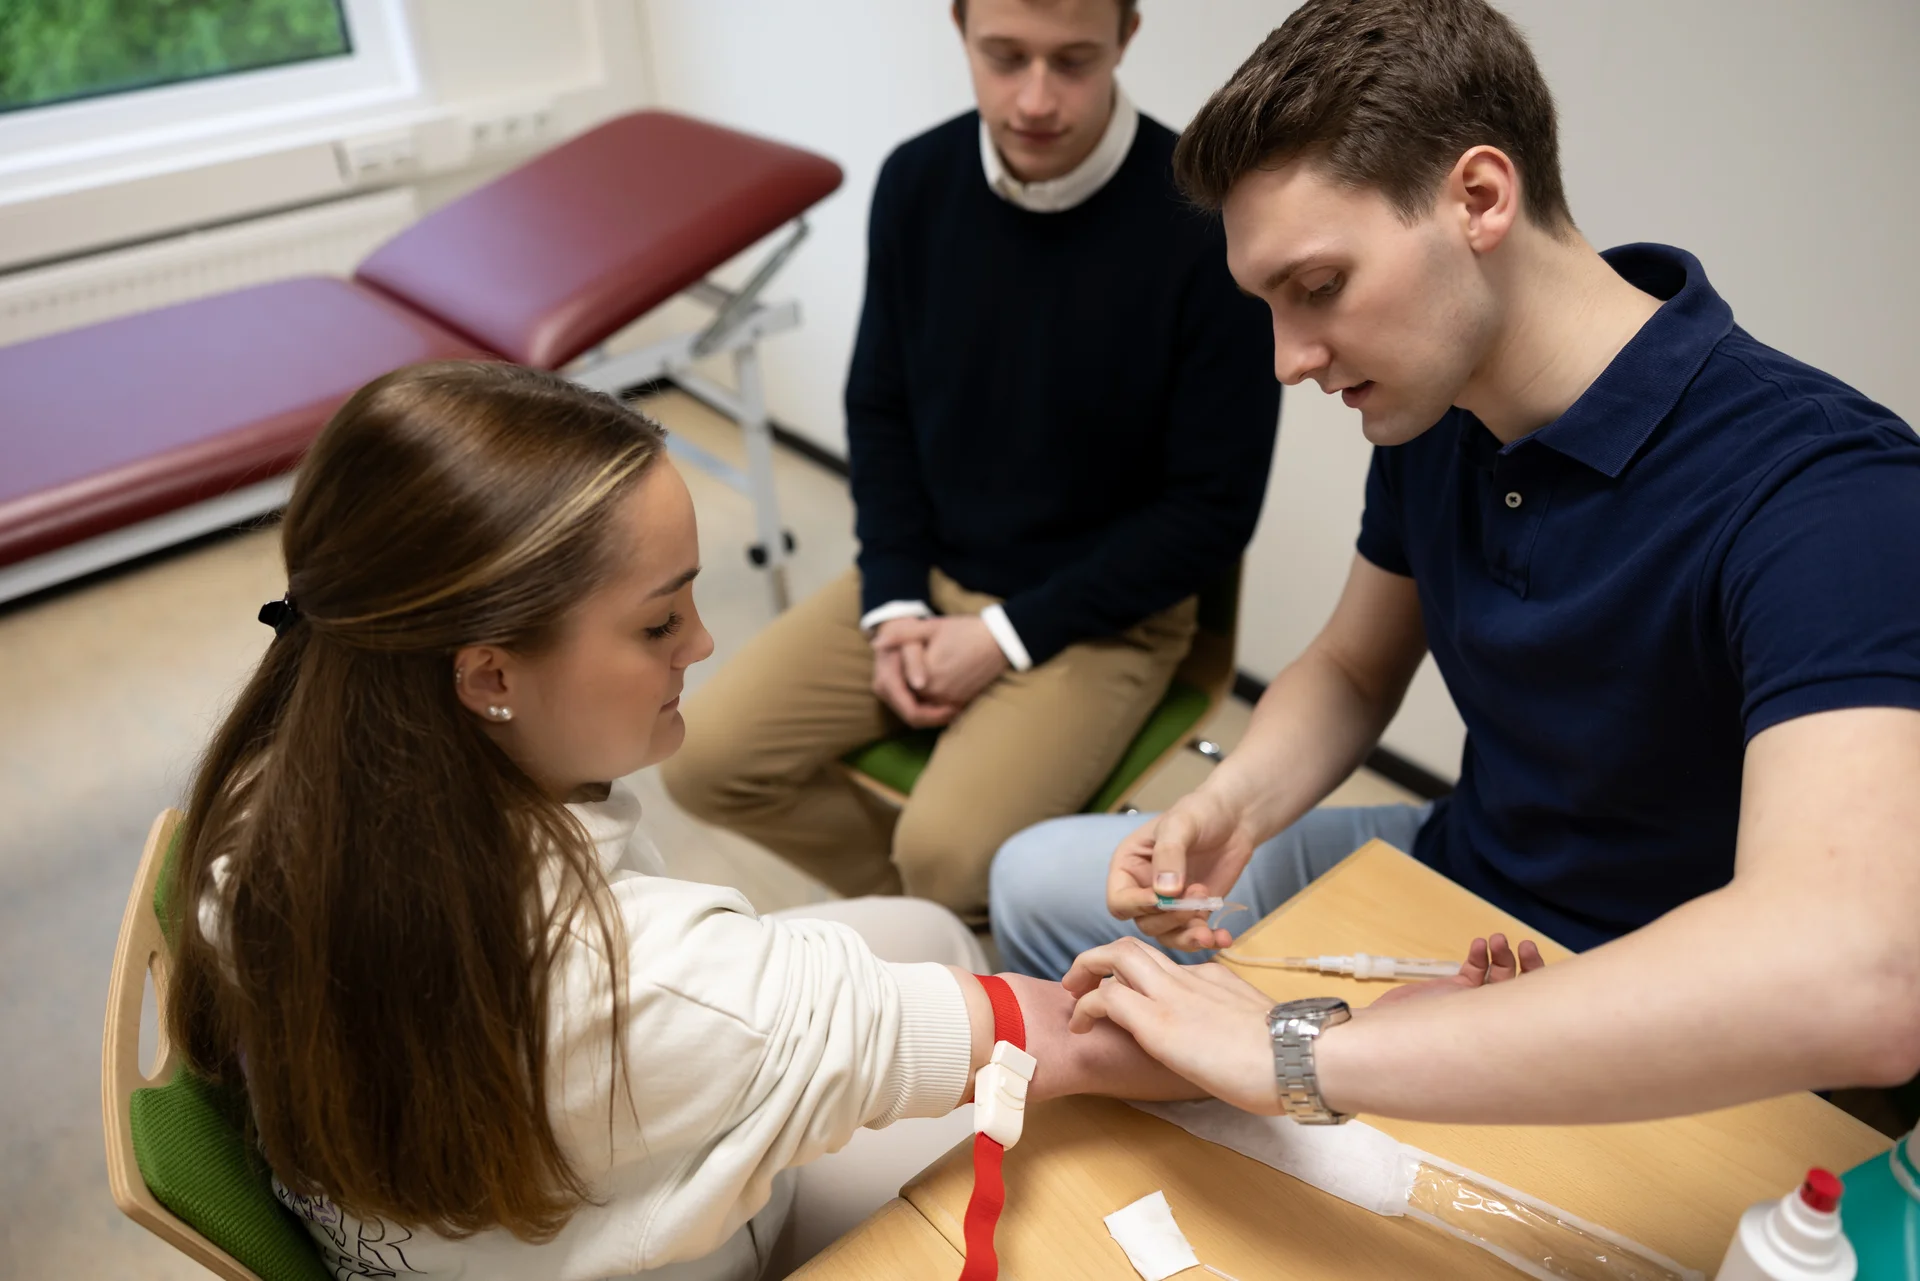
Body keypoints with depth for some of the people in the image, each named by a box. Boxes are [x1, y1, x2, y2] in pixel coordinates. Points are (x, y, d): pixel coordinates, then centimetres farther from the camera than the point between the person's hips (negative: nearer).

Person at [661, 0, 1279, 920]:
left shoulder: (1204, 223, -20)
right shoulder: (917, 182, -4)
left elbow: (1213, 508, -14)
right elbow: (879, 408, 7)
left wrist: (1009, 635, -15)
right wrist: (894, 602, -6)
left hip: (1101, 614, -5)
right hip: (928, 577, 5)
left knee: (952, 854, -25)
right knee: (707, 760, -6)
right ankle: (920, 912, 18)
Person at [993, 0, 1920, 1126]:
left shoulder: (1821, 493, -31)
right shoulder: (1431, 412, -6)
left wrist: (1295, 1050, -45)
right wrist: (1236, 804, -14)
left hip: (1663, 1060, -6)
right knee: (1039, 880, 8)